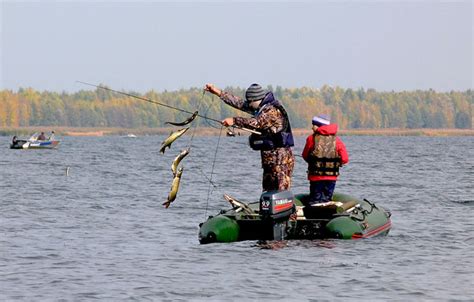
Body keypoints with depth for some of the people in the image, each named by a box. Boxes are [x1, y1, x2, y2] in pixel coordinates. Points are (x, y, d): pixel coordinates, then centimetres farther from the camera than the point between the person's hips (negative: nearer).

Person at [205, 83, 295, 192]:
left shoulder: (273, 111, -15)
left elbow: (256, 123, -29)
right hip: (270, 159, 10)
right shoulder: (263, 108, 15)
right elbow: (240, 103, 18)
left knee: (281, 194, -13)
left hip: (280, 159, -10)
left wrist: (234, 120, -27)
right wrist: (219, 92, 17)